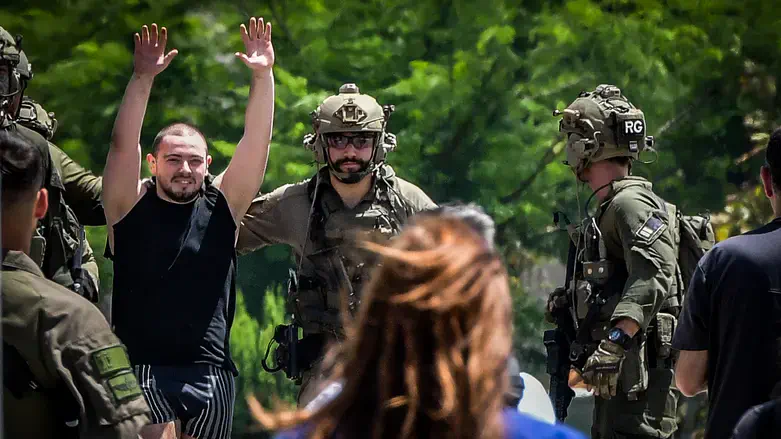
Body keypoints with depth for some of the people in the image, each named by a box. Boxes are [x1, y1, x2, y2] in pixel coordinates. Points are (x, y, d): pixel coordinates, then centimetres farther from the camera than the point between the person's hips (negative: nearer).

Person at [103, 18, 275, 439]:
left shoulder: (222, 205, 8)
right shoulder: (131, 206, 2)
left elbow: (256, 142, -1)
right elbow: (123, 145, -11)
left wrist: (263, 76, -13)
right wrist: (143, 78, -23)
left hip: (211, 372, 3)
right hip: (144, 369, -3)